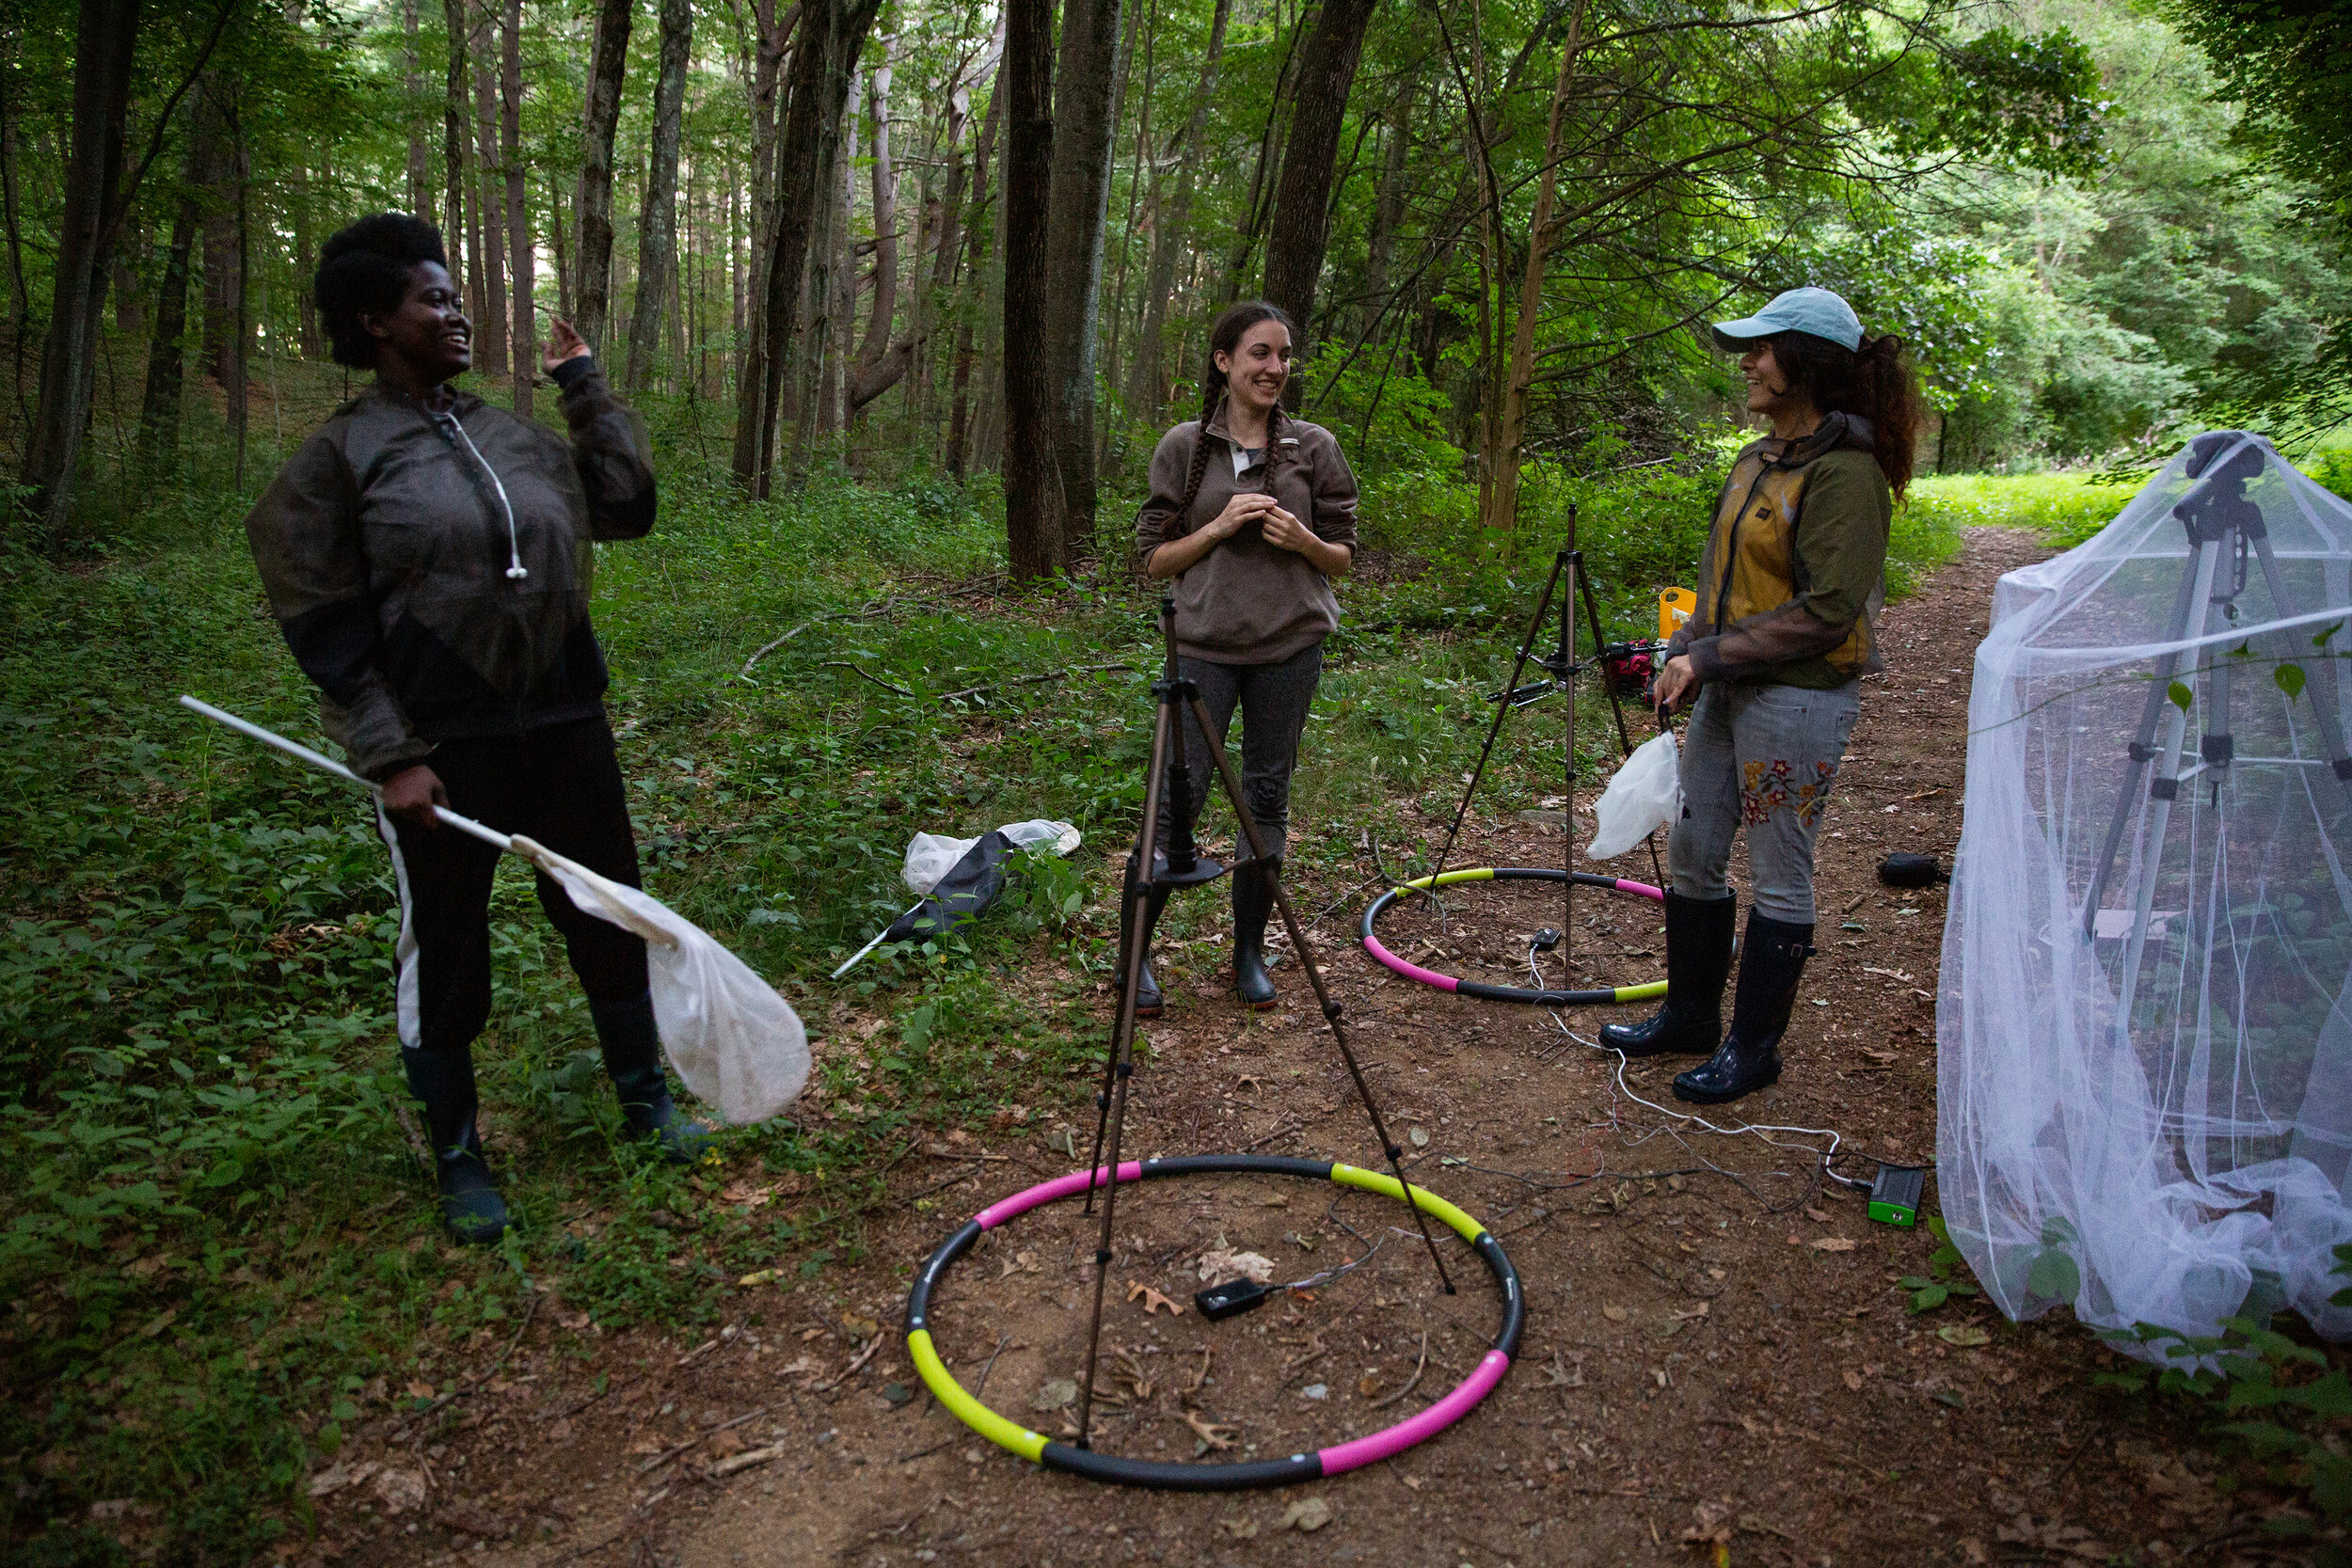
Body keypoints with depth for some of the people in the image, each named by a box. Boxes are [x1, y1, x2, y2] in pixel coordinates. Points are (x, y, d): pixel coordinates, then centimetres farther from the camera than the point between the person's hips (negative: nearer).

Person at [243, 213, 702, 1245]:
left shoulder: (515, 438, 10)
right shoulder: (341, 454, -4)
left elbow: (627, 508, 12)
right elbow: (321, 624, -6)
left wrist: (585, 386, 11)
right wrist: (389, 755, -12)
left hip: (564, 727, 4)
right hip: (439, 745, -4)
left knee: (610, 920, 12)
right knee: (443, 950, 8)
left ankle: (644, 1100, 33)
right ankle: (457, 1158, 26)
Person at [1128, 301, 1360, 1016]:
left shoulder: (1314, 447, 5)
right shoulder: (1183, 447, 2)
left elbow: (1342, 557, 10)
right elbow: (1154, 558, 3)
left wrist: (1303, 540, -11)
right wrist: (1219, 527, -12)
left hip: (1290, 647, 2)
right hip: (1204, 646, -2)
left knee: (1268, 795, 7)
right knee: (1179, 794, -5)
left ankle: (1249, 951, 21)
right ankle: (1134, 950, 10)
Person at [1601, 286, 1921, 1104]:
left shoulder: (1844, 473, -16)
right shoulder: (1757, 460, 12)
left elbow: (1827, 611, -20)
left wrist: (1711, 658, -18)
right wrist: (1685, 655, 4)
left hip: (1802, 698, -9)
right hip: (1730, 690, 9)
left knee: (1780, 875, 3)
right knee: (1692, 853, 14)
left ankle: (1753, 1046, 17)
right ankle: (1689, 1014, 31)